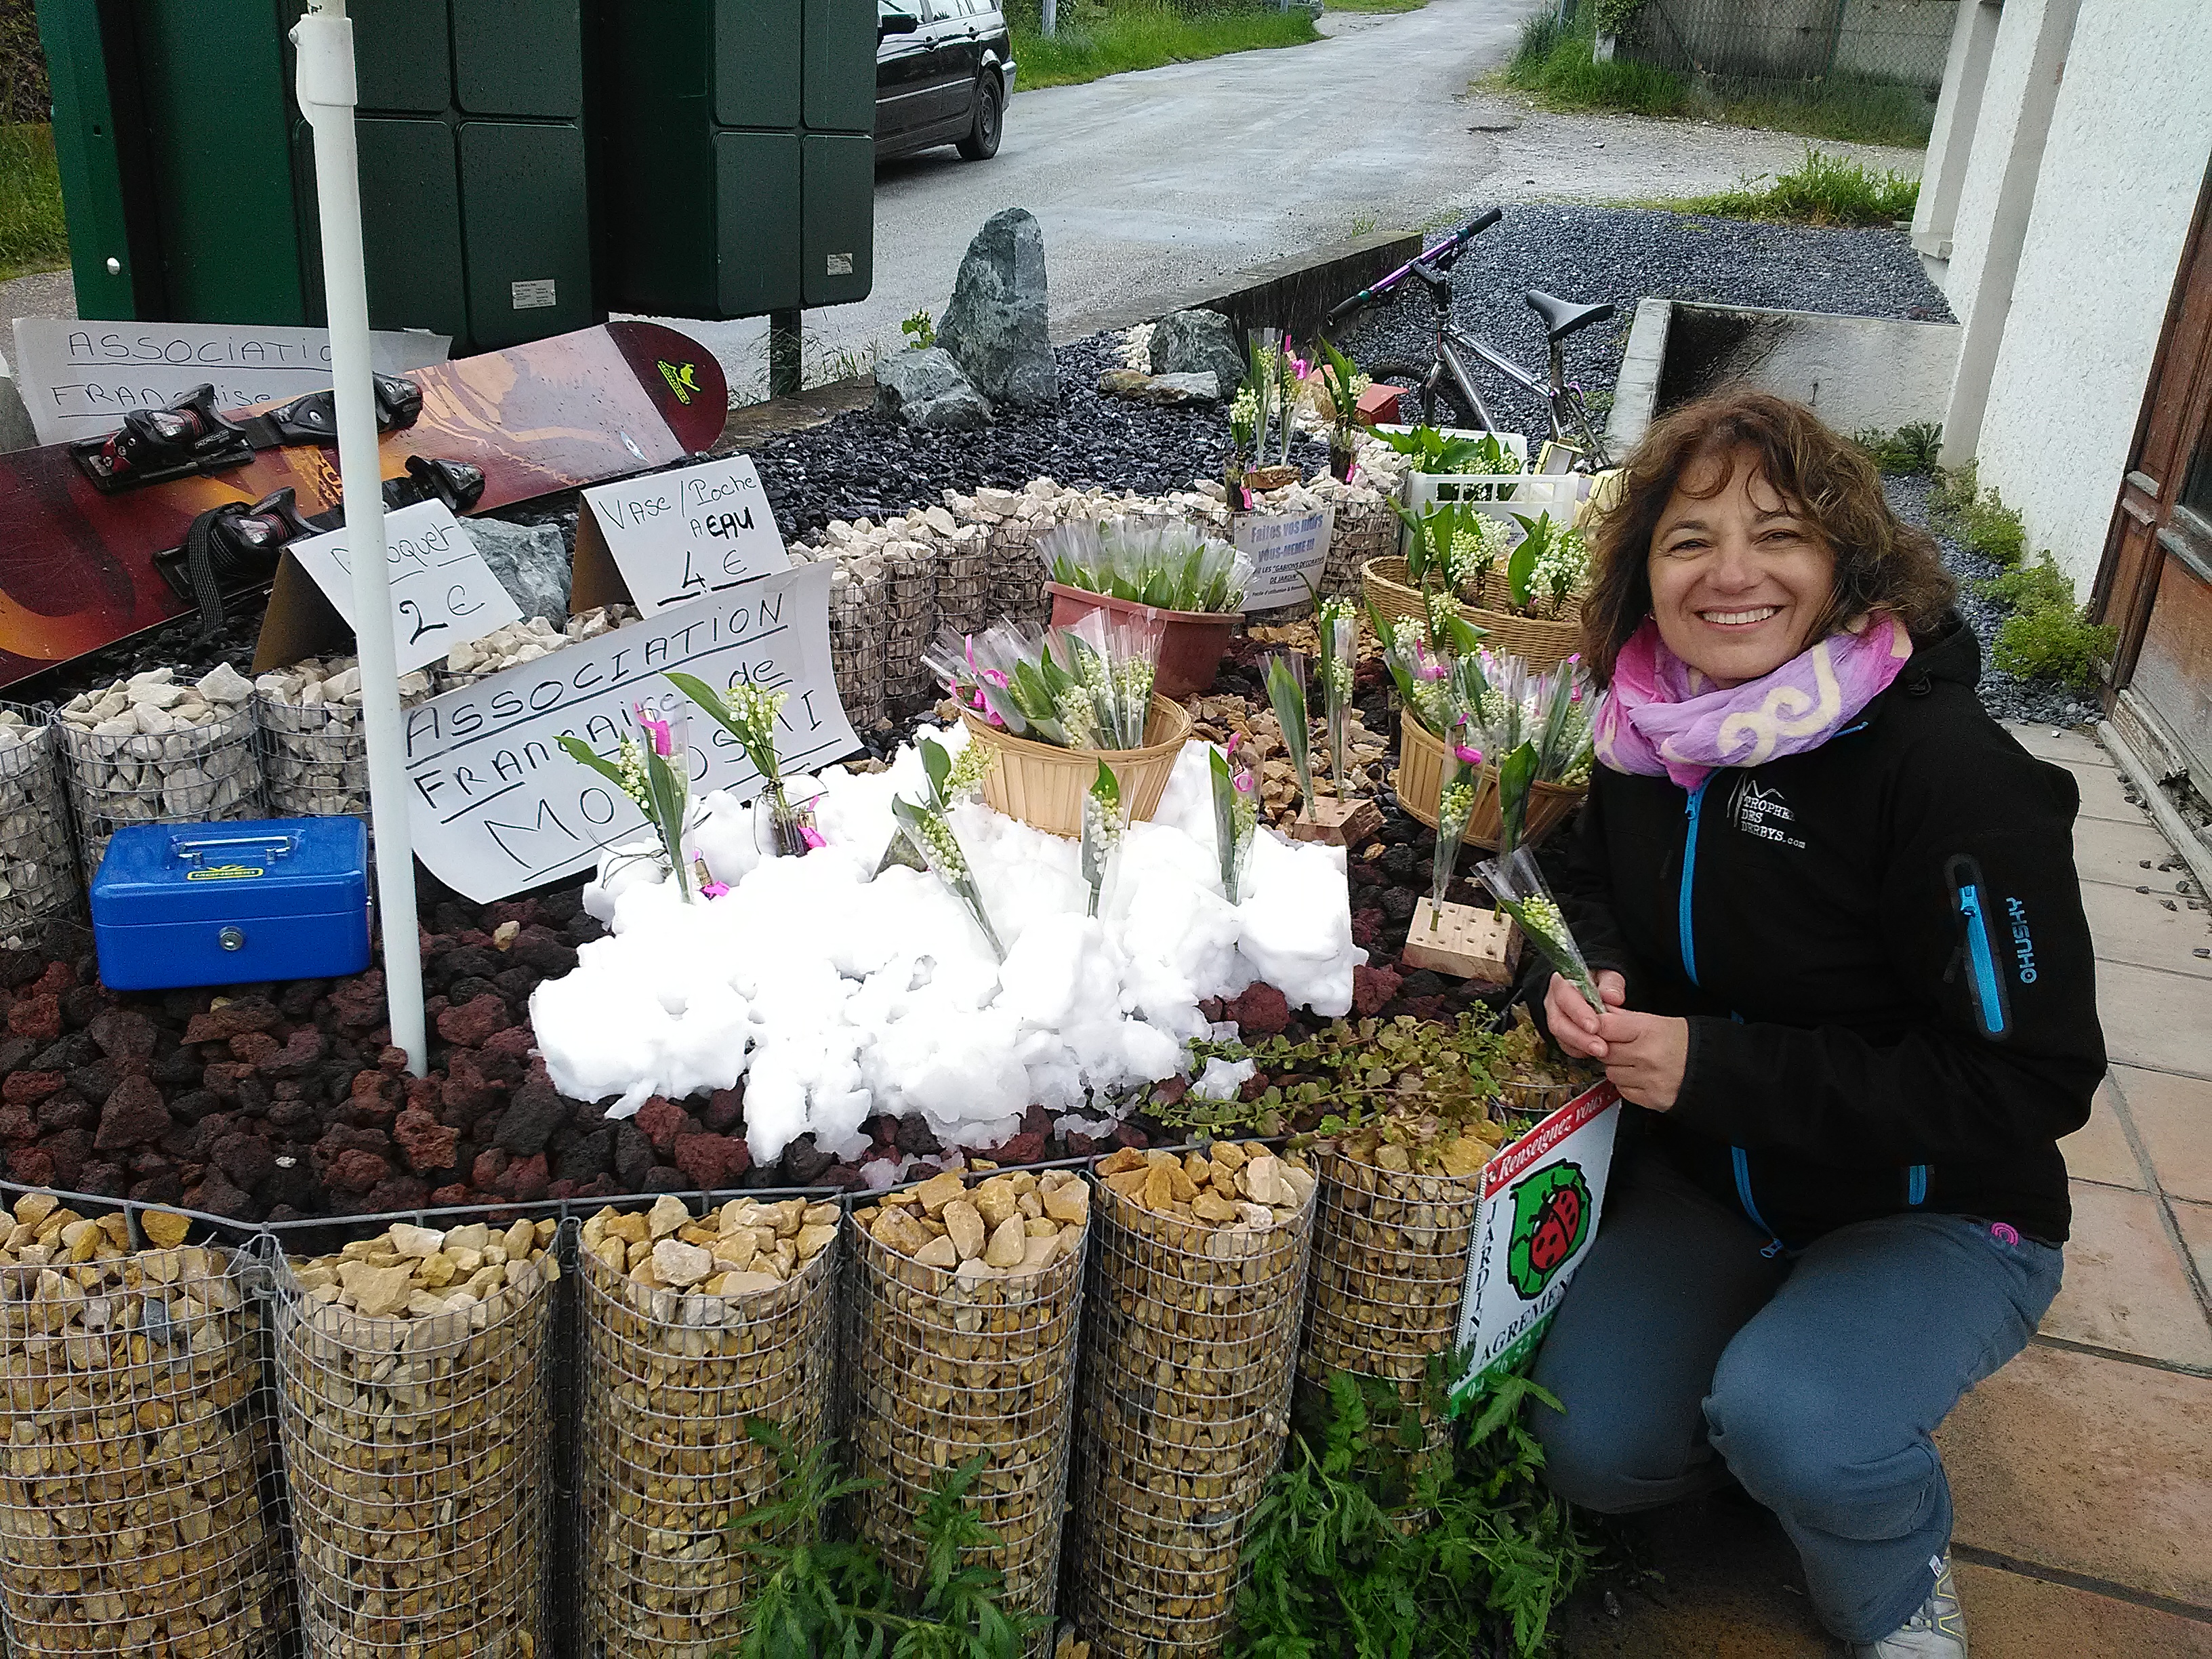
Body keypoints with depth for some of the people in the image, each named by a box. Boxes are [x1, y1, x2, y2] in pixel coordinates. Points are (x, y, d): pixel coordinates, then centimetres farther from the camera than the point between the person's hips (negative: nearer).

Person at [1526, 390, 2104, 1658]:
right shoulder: (1656, 722, -7)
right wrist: (1595, 980, -12)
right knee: (1594, 1449, -7)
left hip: (1936, 1214, -5)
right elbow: (1600, 882, 13)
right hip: (1705, 1182, 5)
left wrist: (1718, 1068, -29)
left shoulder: (1952, 773, -26)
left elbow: (2034, 1081, -26)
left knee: (1790, 1423, -30)